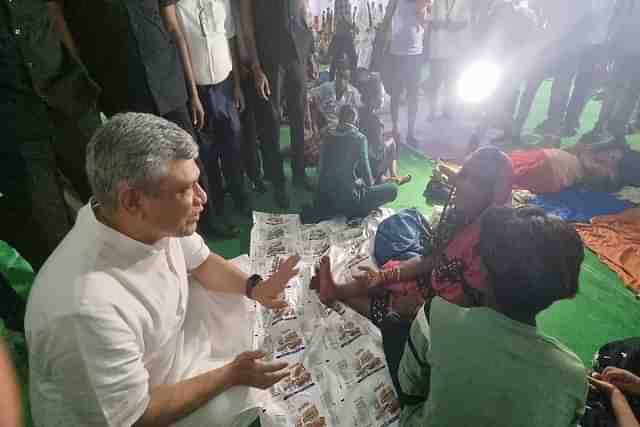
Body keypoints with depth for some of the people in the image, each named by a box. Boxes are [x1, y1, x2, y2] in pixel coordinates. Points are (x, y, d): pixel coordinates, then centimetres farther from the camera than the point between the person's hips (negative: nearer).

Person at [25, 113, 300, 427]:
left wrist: (254, 287, -15)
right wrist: (231, 375, -20)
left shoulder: (156, 221, -20)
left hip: (169, 349, 7)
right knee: (255, 398, -14)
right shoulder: (88, 306, -41)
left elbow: (201, 261, 1)